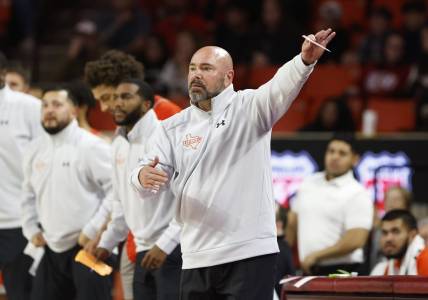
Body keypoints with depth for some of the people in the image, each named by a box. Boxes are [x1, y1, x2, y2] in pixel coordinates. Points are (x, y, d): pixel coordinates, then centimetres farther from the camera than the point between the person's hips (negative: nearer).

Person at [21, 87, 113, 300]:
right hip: (52, 250, 7)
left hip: (87, 248, -7)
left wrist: (92, 232, -15)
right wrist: (31, 230, 13)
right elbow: (29, 195, 26)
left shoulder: (91, 147, -12)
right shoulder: (35, 150, 12)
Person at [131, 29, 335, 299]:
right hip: (196, 259, 5)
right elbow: (153, 176, 8)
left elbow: (280, 88, -19)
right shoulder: (174, 127, 13)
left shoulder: (249, 108, 0)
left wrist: (305, 61, -40)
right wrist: (144, 177, -18)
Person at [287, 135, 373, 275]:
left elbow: (355, 241, -16)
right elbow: (293, 221, 22)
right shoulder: (309, 183, 13)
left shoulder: (357, 194, -8)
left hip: (342, 270, -6)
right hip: (308, 270, 6)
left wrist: (315, 256, -14)